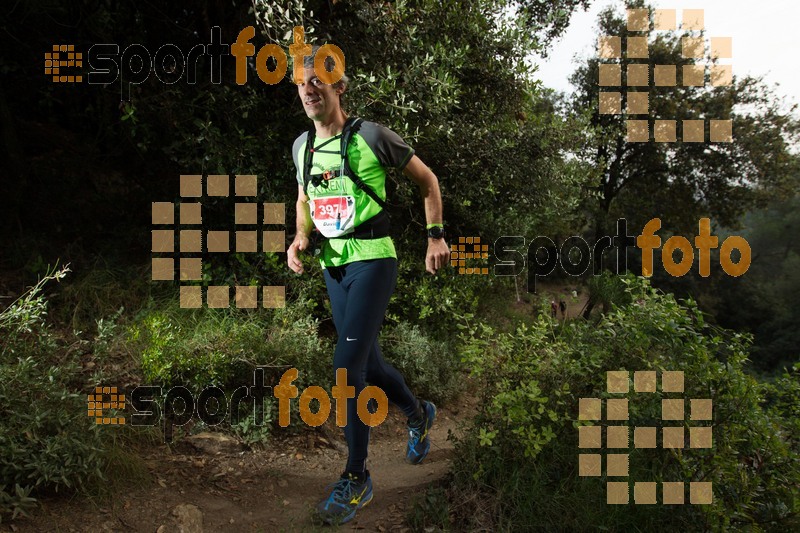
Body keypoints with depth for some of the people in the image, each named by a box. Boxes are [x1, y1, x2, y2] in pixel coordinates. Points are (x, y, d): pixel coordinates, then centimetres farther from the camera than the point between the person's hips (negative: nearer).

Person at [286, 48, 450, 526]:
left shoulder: (372, 136, -9)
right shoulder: (302, 146, 9)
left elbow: (427, 179, 2)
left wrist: (436, 235, -2)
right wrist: (300, 238, 3)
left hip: (372, 260, -7)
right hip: (333, 265, 7)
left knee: (348, 366, -14)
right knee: (368, 363, 15)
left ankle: (357, 478, 2)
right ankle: (420, 414, 43)